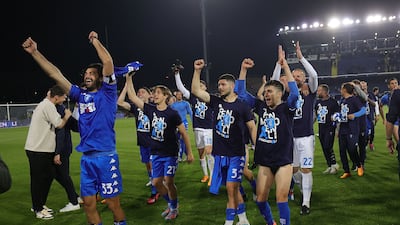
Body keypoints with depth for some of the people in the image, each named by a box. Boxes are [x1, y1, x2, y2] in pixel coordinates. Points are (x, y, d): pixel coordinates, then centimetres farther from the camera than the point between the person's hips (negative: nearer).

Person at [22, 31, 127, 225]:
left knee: (113, 204, 2)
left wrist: (95, 41, -3)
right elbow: (55, 74, 12)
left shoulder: (107, 93, -1)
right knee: (88, 203, 12)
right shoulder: (80, 94, 12)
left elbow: (108, 62, -14)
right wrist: (34, 52, 10)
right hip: (86, 157, 6)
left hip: (106, 156, -6)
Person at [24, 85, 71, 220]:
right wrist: (67, 116, -2)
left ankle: (39, 205, 29)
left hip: (42, 148, 10)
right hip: (37, 150, -10)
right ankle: (38, 210, 12)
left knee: (48, 176, 16)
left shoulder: (45, 104, 16)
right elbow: (59, 124, -17)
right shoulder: (48, 105, -16)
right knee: (38, 179, 0)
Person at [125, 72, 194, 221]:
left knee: (169, 182, -1)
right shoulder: (150, 110, -2)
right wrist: (129, 77, -7)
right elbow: (132, 97, -2)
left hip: (170, 154, -5)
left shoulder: (172, 114, -13)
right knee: (157, 182, 8)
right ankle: (171, 203, 31)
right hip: (156, 154, 5)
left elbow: (184, 133, -7)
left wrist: (189, 152, -6)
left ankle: (174, 209, 21)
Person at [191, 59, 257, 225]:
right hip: (219, 154, 4)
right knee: (233, 188, 14)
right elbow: (195, 90, -2)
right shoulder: (216, 102, 4)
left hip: (236, 155, -4)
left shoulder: (242, 106, -6)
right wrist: (197, 70, -9)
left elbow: (252, 128, -2)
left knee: (231, 188, -6)